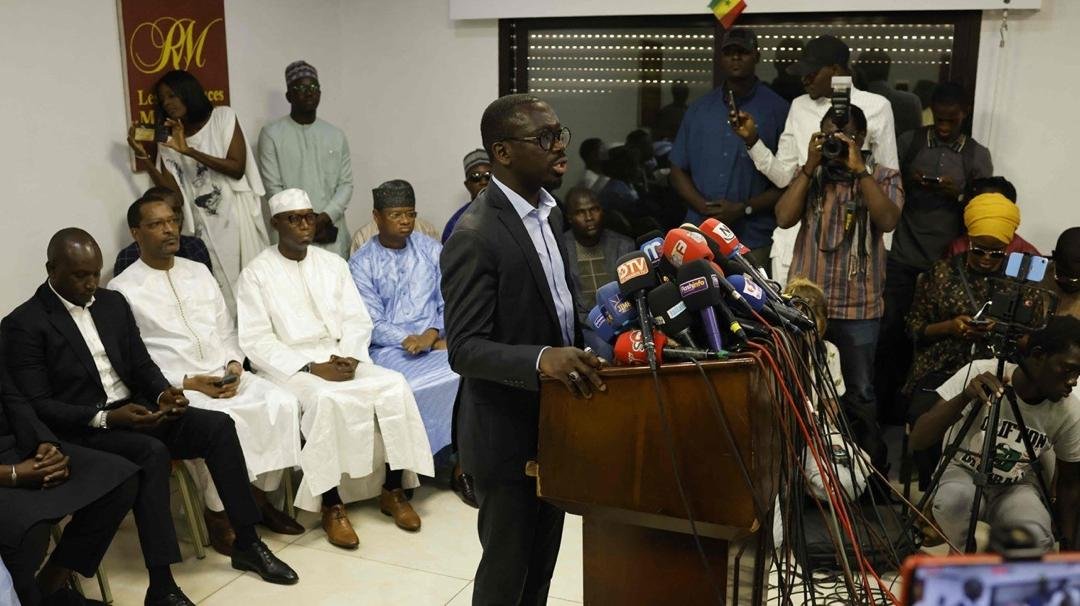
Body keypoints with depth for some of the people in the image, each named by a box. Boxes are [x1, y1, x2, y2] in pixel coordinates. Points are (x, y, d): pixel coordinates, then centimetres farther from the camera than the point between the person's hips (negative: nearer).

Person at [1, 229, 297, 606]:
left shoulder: (113, 303, 11)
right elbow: (36, 405, -14)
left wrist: (163, 393, -9)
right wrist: (106, 418, -25)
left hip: (135, 410, 6)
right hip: (81, 431, -6)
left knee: (218, 425, -15)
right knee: (153, 453, -34)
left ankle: (247, 544, -7)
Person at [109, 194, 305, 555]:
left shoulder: (198, 272, 17)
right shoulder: (123, 289, -1)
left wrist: (234, 364, -2)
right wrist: (190, 383, -15)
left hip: (225, 375, 6)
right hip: (174, 387, -5)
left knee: (282, 404, -19)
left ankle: (259, 495, -3)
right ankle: (218, 513, -12)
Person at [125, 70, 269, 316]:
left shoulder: (222, 117, 1)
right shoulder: (168, 142, 10)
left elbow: (237, 169, -10)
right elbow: (174, 195, 0)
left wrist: (189, 151, -15)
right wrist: (143, 157, -7)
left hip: (238, 217, -2)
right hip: (205, 228, 2)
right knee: (221, 292, 0)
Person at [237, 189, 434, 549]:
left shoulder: (333, 264, 14)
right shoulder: (256, 274, 0)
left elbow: (357, 320, 9)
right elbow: (256, 342, -8)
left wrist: (349, 358, -12)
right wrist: (311, 368, -18)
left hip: (342, 358, 4)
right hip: (289, 366, -4)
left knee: (394, 386, -21)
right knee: (328, 400, -35)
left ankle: (393, 490, -11)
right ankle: (331, 506, -24)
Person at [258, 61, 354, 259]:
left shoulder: (336, 135, 10)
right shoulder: (272, 134, -1)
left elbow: (346, 183, 6)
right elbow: (273, 188, -5)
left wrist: (325, 217, -10)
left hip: (333, 233, 3)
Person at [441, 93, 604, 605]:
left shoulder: (547, 210, 5)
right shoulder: (475, 237, -23)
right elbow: (465, 349, -25)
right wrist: (540, 358, -39)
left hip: (553, 423, 8)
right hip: (508, 434, -8)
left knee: (543, 563, 23)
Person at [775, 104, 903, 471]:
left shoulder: (884, 177, 3)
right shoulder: (810, 175, 8)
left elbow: (888, 220, -16)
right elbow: (784, 218, -6)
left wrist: (858, 169, -16)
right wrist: (810, 167, -10)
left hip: (858, 307, -2)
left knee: (860, 395, 7)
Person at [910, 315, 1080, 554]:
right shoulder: (980, 373, -23)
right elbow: (918, 440, -29)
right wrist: (965, 397, -44)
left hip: (1017, 488, 2)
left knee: (1036, 539, -30)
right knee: (954, 499, -36)